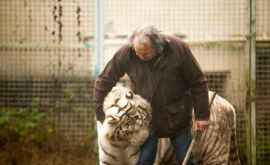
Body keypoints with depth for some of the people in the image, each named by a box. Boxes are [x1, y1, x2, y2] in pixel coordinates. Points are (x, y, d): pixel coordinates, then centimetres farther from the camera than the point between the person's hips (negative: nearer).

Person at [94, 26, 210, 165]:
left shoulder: (178, 49, -19)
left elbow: (198, 83, -10)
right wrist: (101, 114, -4)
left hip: (178, 119, -1)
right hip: (147, 120, 1)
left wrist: (202, 115, -9)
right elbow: (103, 82, -4)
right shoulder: (125, 54, -16)